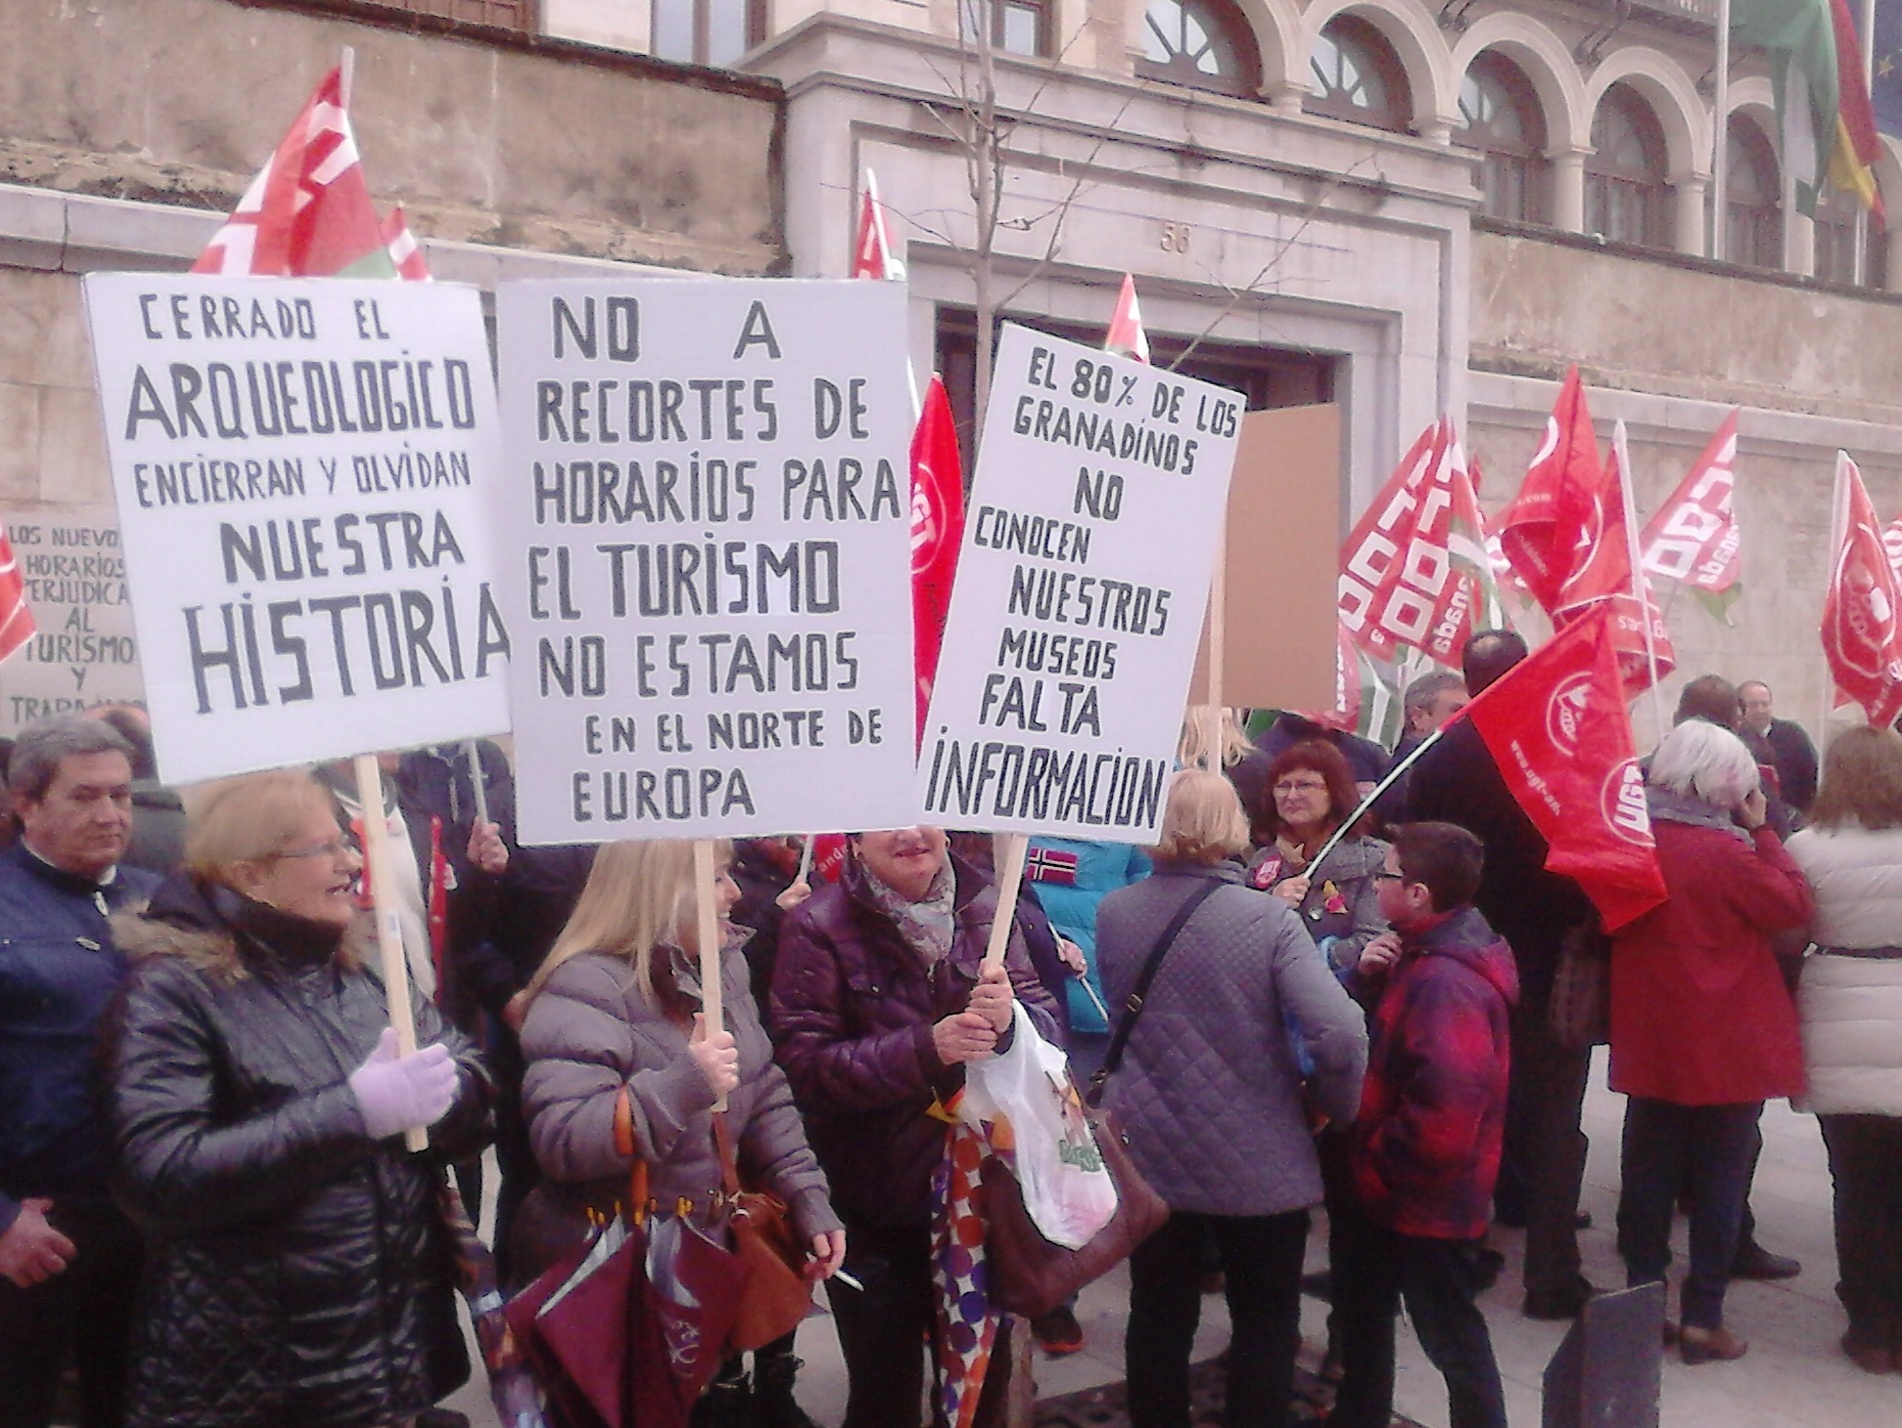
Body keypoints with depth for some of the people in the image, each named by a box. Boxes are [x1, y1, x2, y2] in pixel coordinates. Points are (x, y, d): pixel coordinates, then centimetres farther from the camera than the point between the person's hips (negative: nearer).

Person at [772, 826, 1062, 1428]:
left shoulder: (985, 908, 1)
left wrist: (1011, 1017, -25)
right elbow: (804, 1063, -16)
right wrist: (927, 1048, -27)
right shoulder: (819, 926, -10)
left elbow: (1046, 1020, -1)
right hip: (874, 1206, -3)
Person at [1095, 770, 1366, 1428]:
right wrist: (1336, 1106, -8)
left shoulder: (1112, 914, -6)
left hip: (1148, 1156, 3)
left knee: (1159, 1318, 18)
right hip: (1259, 1163, -3)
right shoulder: (1270, 919, -17)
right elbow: (1342, 1034, -25)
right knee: (1266, 1323, 17)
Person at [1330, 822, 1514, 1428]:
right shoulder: (1424, 956, 5)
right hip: (1387, 1190, 11)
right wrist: (1368, 977, -7)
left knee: (1452, 1337, 6)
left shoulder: (1447, 982, -29)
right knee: (1362, 1306, 25)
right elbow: (1379, 1030, 13)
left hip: (1427, 1199, -11)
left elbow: (1446, 1111, -35)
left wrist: (1379, 1163, -21)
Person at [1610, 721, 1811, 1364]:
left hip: (1651, 1040, 5)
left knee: (1649, 1172, 13)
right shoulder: (1724, 850, -19)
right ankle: (1703, 1317, 12)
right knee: (1719, 1178, 7)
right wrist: (1761, 831, -4)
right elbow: (1794, 905, -9)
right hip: (1726, 1043, -5)